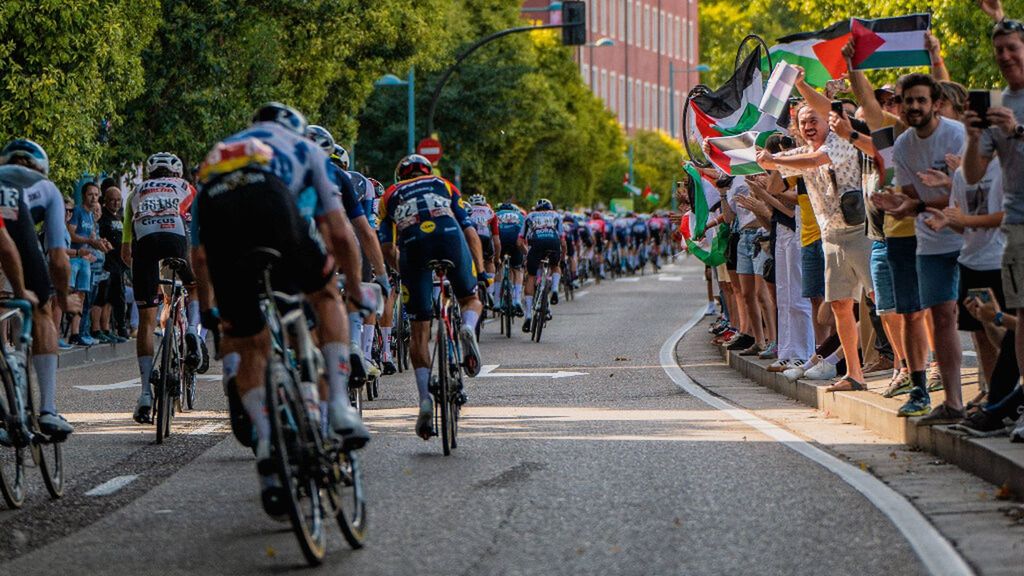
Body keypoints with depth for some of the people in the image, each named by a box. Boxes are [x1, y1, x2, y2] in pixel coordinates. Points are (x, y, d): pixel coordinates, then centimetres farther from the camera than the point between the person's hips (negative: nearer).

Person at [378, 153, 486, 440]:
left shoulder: (390, 195, 32)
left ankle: (425, 399, -8)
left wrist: (403, 272, 37)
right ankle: (468, 329, -11)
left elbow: (388, 248, 23)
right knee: (470, 299, 25)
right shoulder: (444, 185, 32)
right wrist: (481, 271, 23)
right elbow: (470, 231, 22)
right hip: (449, 237, 0)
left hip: (412, 245, 0)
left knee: (419, 332, 6)